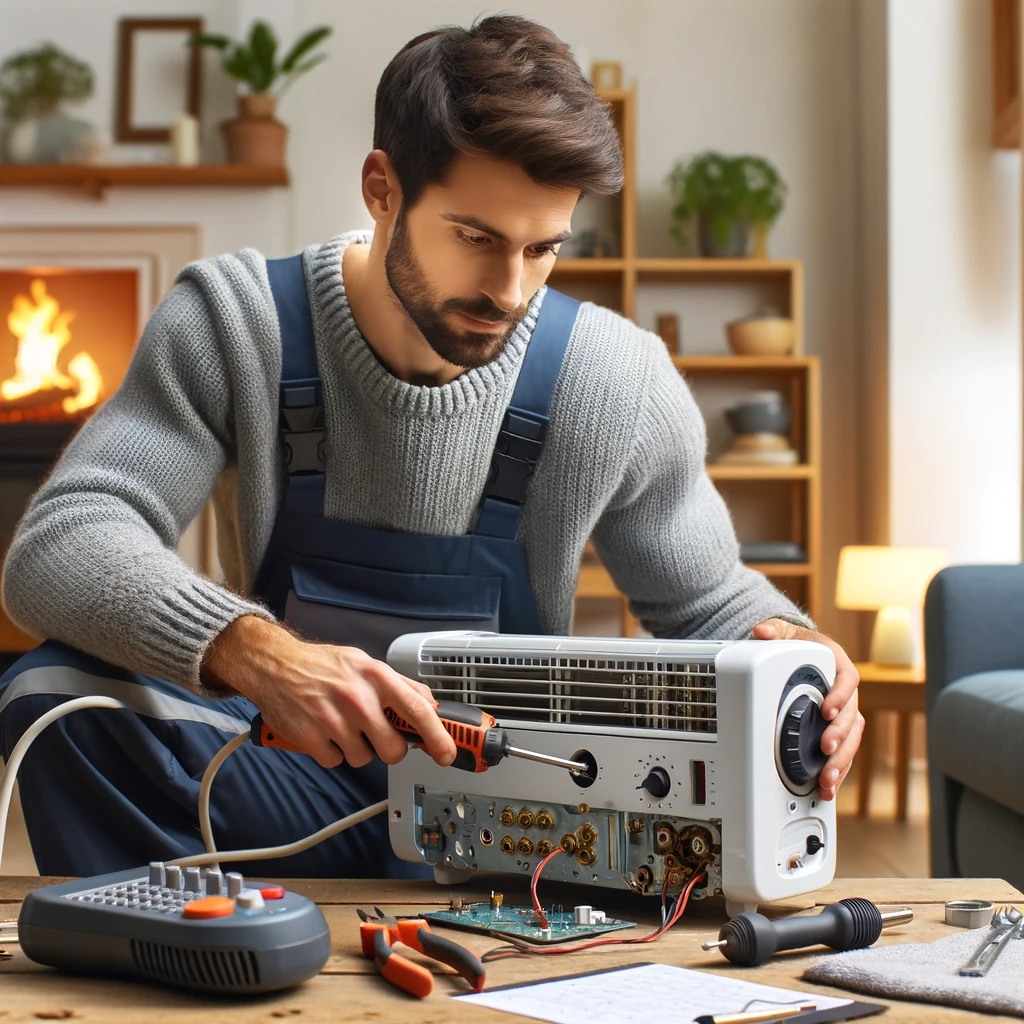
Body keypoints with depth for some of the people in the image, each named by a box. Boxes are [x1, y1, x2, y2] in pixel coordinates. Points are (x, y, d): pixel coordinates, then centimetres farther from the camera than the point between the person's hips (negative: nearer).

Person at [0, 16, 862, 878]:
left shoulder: (620, 380, -9)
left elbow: (708, 602, 6)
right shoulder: (237, 325, -11)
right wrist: (256, 654, -41)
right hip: (298, 789, -1)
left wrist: (787, 643, -19)